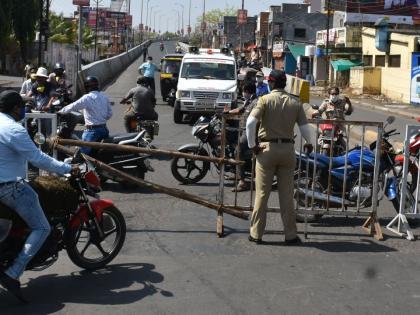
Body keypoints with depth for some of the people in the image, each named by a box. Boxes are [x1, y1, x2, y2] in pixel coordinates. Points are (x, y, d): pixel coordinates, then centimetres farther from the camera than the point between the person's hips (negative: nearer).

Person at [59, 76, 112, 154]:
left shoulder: (87, 98, -11)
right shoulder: (104, 97, 7)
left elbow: (72, 107, -10)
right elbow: (109, 113, 12)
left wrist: (60, 112, 5)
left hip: (92, 131, -7)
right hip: (104, 129, 7)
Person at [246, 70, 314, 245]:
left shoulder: (265, 99, -5)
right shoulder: (295, 102, 3)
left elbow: (250, 122, -17)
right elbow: (305, 127, 3)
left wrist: (252, 145, -7)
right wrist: (309, 144, 22)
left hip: (267, 148, -2)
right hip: (288, 149, 2)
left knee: (262, 193, 5)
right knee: (287, 194, 8)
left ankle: (256, 234, 11)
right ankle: (291, 235, 12)